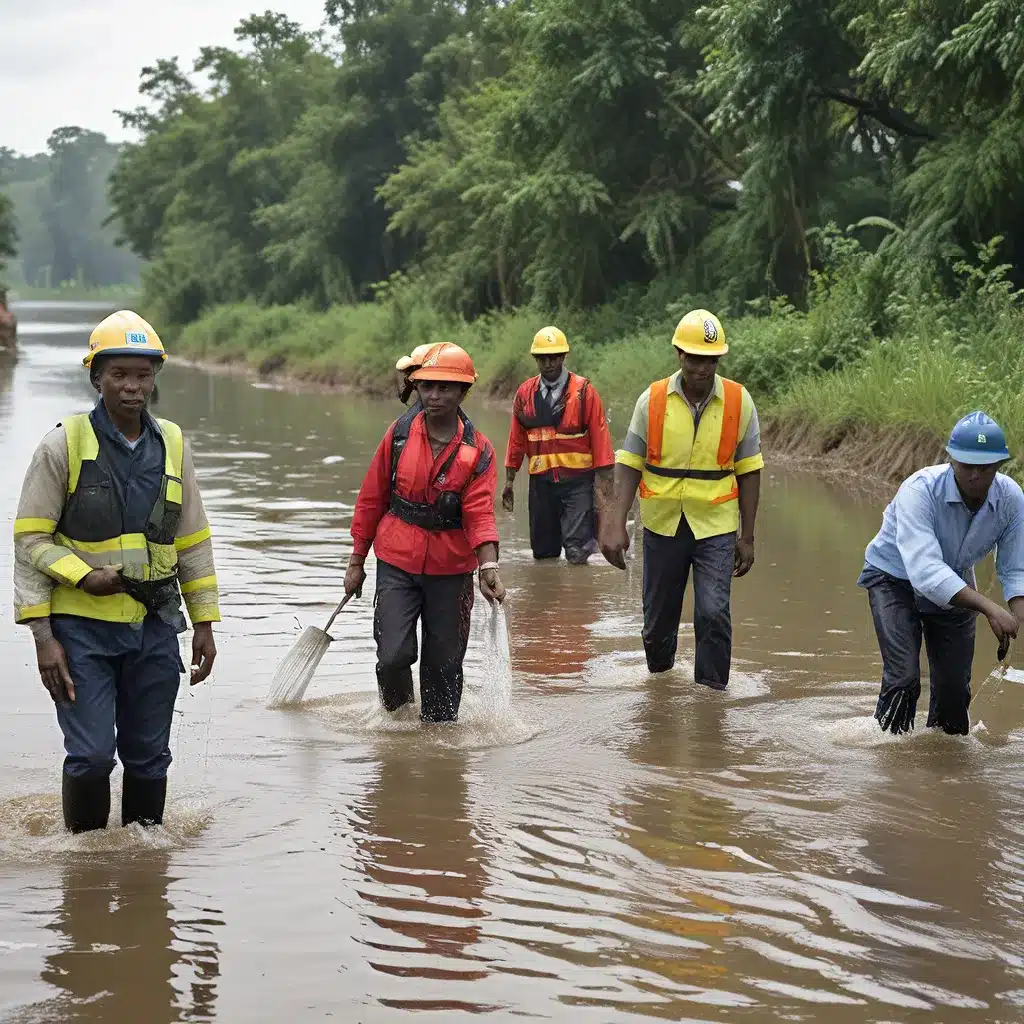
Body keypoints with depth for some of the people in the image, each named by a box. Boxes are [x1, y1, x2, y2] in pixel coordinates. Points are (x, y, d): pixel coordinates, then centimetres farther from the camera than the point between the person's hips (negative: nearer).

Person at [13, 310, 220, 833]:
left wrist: (205, 623, 13)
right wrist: (42, 636, -12)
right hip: (82, 628, -4)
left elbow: (193, 543, 15)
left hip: (155, 629, 4)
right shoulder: (64, 445, -5)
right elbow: (30, 540, -5)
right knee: (91, 755, -9)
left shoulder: (172, 445, 8)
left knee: (149, 758, 9)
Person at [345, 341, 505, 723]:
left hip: (451, 569, 0)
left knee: (444, 662, 8)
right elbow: (371, 498, 5)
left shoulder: (478, 450, -5)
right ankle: (396, 711, 21)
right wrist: (357, 561, 8)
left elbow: (479, 513, -13)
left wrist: (489, 566, -30)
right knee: (393, 655, -10)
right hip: (397, 562, 0)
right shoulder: (399, 434, -3)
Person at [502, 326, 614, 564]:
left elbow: (600, 438, -4)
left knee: (577, 554, -14)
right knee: (543, 553, 10)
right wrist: (509, 482, 12)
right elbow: (516, 440, 12)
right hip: (540, 482, 4)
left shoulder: (584, 392, -4)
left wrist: (606, 484, -6)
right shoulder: (525, 393, 6)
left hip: (577, 482, -4)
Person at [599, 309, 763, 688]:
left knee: (714, 613, -13)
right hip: (662, 524, 1)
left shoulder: (739, 401, -3)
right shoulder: (652, 400, -4)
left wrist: (747, 537, 2)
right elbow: (629, 465, 0)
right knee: (659, 614, 13)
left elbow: (748, 472, 2)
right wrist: (617, 524, -10)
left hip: (716, 527, -1)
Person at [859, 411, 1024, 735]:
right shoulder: (920, 490, -36)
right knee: (903, 680, -20)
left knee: (955, 687, 7)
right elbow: (925, 571, -46)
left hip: (955, 585, 5)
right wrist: (989, 608, -55)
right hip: (896, 578, -4)